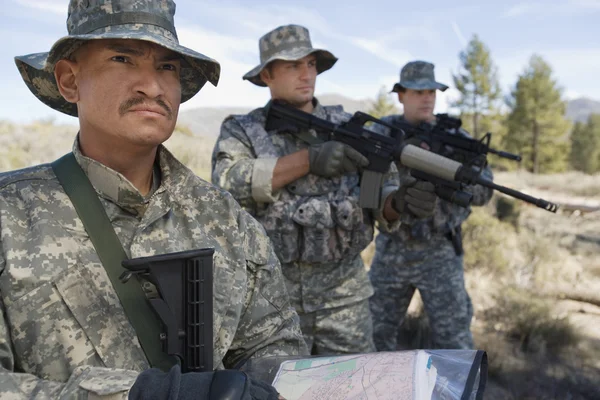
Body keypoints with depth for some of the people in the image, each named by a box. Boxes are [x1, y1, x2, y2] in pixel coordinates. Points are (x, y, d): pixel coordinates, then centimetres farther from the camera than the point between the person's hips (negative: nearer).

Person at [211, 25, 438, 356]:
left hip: (344, 294, 2)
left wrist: (401, 200, -20)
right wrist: (307, 160, -25)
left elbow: (379, 189, 3)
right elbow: (228, 183, -17)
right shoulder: (241, 131, 2)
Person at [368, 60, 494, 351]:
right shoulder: (383, 132, 0)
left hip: (439, 254, -2)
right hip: (391, 252, 2)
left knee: (454, 342, -1)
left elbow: (482, 192, -10)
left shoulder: (453, 137, -3)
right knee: (375, 334, 11)